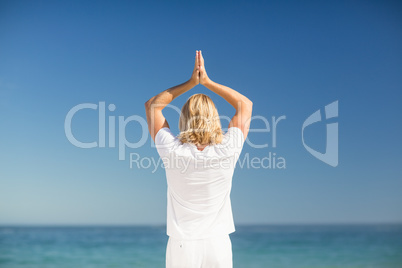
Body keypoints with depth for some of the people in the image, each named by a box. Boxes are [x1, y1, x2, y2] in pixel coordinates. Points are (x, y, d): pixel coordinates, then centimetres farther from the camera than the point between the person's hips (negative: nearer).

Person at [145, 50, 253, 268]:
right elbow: (246, 104, 6)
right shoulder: (227, 151, -10)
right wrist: (207, 81, 5)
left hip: (182, 246, 0)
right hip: (218, 244, 1)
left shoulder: (173, 151, -10)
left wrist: (191, 82, 5)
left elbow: (152, 105, 6)